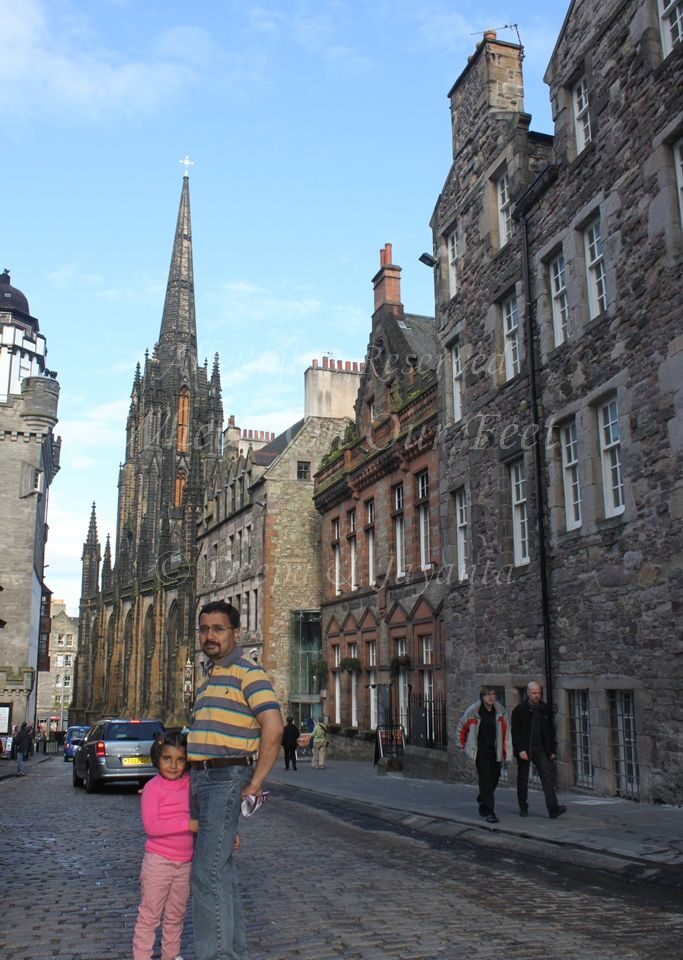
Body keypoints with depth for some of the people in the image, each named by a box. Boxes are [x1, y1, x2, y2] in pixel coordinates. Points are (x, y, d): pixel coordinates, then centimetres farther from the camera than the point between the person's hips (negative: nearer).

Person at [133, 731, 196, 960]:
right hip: (158, 862, -5)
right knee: (149, 915, 5)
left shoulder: (191, 783, 0)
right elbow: (151, 826, -22)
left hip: (185, 862, 5)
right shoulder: (153, 787, -14)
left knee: (176, 915, 19)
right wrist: (188, 824, -26)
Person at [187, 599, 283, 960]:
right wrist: (192, 777, 16)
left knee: (208, 873, -11)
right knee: (221, 868, 15)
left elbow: (273, 728, -20)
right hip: (199, 778, 9)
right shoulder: (209, 677, 18)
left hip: (226, 778, -9)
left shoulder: (248, 672, -10)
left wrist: (254, 784, -17)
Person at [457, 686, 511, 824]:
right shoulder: (473, 711, -8)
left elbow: (505, 731, 8)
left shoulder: (499, 712, 1)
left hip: (495, 752, 4)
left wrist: (505, 751, 4)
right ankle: (489, 812, -8)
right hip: (480, 752, -4)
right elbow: (461, 728, 6)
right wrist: (465, 745, 9)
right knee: (486, 780, -11)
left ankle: (482, 801, 40)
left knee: (494, 779, 13)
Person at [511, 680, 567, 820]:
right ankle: (523, 808, 21)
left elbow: (550, 730, 14)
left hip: (540, 749, 3)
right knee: (523, 779, 7)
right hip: (525, 749, -3)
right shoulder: (519, 710, -5)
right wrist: (520, 749, -16)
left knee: (548, 776, -11)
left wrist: (552, 750, 10)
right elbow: (515, 731, -8)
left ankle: (553, 808, -16)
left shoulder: (545, 709, 8)